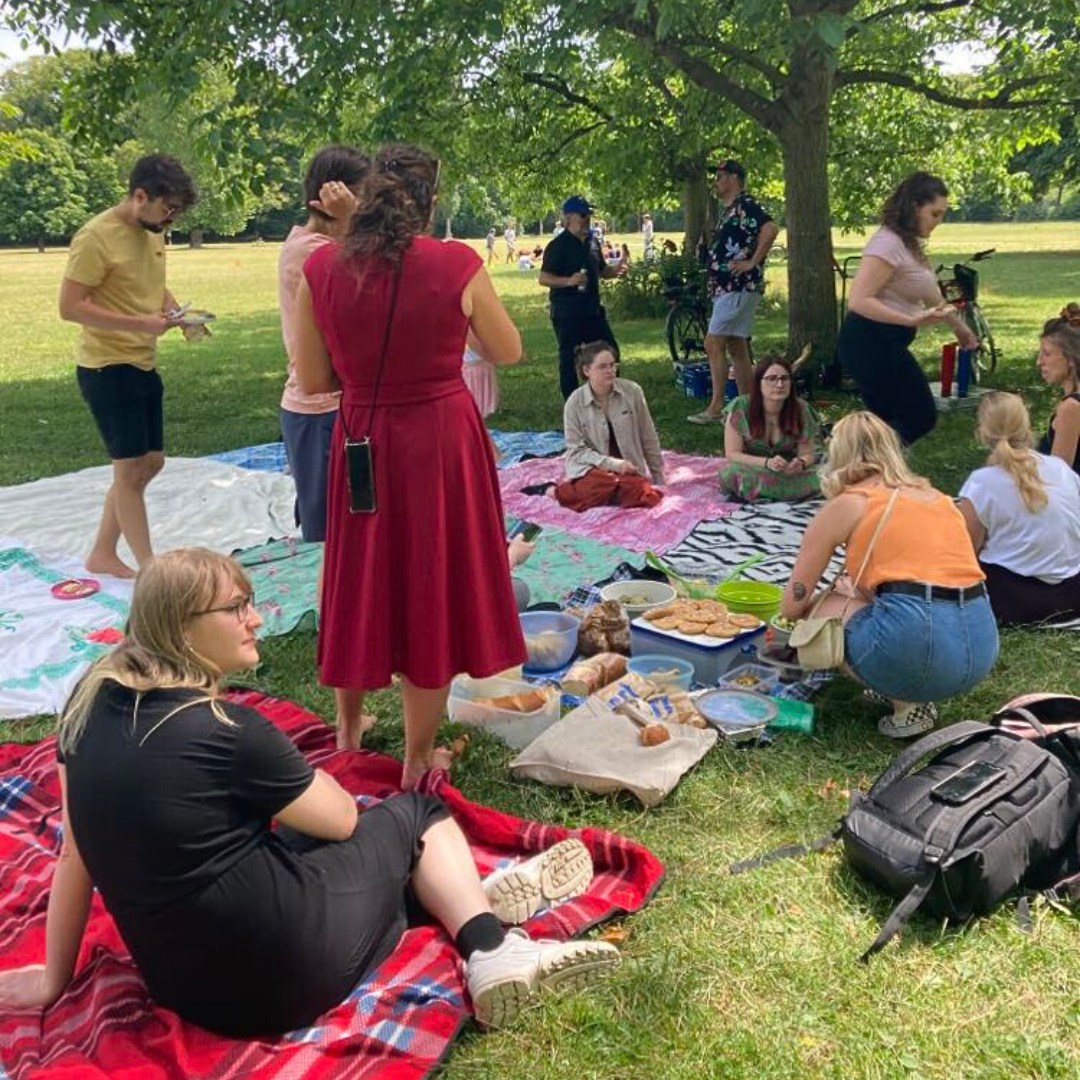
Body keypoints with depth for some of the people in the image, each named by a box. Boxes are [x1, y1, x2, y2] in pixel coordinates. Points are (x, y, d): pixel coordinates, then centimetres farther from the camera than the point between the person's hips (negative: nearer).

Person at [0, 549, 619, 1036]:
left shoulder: (92, 702, -1)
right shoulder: (225, 731, -21)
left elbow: (76, 849, 8)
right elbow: (342, 817, -7)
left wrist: (55, 976, 19)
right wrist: (302, 778, 14)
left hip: (181, 984, 7)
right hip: (285, 976, -7)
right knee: (416, 814, 12)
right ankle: (491, 951, 11)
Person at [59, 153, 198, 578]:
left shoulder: (152, 233, 7)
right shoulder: (96, 237, -17)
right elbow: (70, 307, -20)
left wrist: (178, 312, 0)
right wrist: (141, 323, -26)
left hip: (143, 366, 9)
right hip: (107, 369, -9)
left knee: (150, 462, 13)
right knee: (131, 468, -3)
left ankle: (102, 554, 27)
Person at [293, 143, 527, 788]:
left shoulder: (321, 270, -5)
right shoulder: (458, 265, -12)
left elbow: (314, 381, 1)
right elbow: (508, 352, 3)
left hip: (360, 445, 3)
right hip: (443, 441, -2)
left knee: (361, 582, 21)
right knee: (432, 587, 11)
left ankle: (349, 723, 41)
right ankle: (418, 758, 23)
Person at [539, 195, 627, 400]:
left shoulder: (592, 241, 12)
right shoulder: (558, 245, -10)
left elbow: (601, 270, 23)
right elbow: (543, 278, -14)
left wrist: (615, 270, 0)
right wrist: (569, 280, -29)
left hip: (593, 310, 7)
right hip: (567, 314, -7)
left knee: (611, 352, 10)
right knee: (569, 360, 0)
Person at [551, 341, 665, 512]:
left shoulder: (632, 391, -5)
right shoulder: (574, 403, -8)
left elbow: (648, 438, 4)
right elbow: (576, 450, -7)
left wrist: (658, 476, 10)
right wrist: (612, 464, -18)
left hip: (627, 468, 3)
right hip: (592, 467, -3)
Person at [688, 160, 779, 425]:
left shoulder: (745, 205, -11)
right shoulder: (728, 209, 18)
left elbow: (771, 228, -26)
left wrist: (752, 263, -22)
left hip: (739, 287, -10)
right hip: (726, 287, 10)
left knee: (713, 344, -12)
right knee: (736, 348, 11)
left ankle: (716, 408, -9)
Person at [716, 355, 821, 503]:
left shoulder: (801, 409, -12)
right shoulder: (740, 407, -17)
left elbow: (808, 454, -6)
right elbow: (732, 454, -16)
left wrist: (800, 463, -31)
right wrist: (767, 462, -32)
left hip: (789, 472, 2)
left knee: (816, 481, -26)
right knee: (731, 472, -34)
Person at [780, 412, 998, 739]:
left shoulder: (845, 505, 7)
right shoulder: (936, 497, 23)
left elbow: (792, 606, 13)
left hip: (918, 642, -7)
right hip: (983, 646, 7)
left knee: (821, 612, 18)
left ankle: (906, 703, 6)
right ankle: (914, 693, 13)